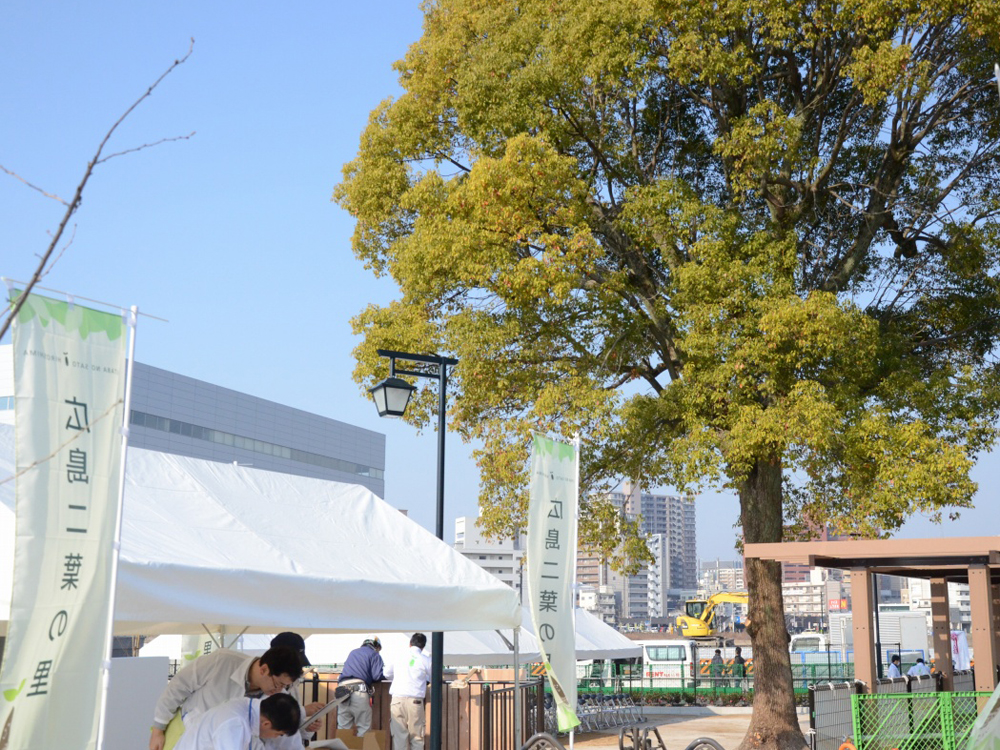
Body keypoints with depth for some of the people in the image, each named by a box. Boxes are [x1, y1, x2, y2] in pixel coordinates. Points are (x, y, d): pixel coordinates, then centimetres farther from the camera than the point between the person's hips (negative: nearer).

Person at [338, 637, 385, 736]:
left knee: (343, 728, 6)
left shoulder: (352, 653, 29)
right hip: (359, 690, -5)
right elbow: (378, 675, 0)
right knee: (364, 728, -1)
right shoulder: (374, 654, 11)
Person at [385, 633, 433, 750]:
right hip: (415, 700, -2)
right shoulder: (425, 660, 3)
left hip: (397, 700, 2)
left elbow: (387, 674, 20)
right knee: (416, 736, 5)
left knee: (398, 735, 5)